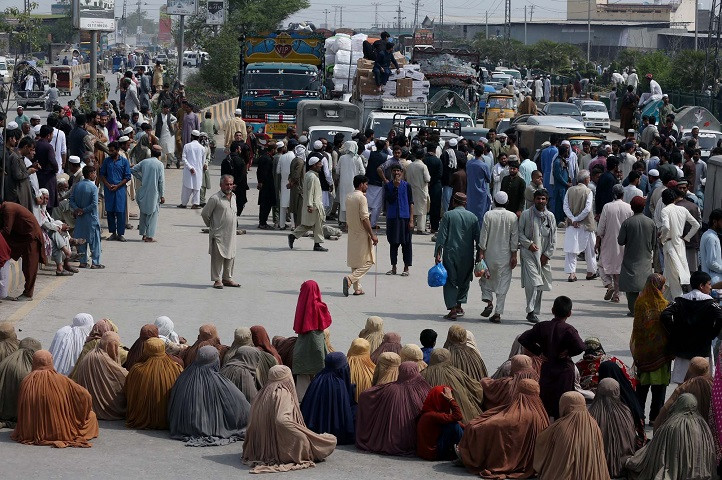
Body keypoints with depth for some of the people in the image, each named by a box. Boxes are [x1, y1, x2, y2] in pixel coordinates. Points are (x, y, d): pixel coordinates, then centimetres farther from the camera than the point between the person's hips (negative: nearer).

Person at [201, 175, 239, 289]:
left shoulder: (233, 198, 10)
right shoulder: (215, 199, -13)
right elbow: (204, 213, -6)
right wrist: (211, 225, 5)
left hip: (231, 234, 7)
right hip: (218, 234, -7)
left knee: (230, 257, 11)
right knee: (218, 257, -2)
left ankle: (227, 278, 21)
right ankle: (217, 280, 5)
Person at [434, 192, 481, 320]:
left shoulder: (448, 215, -4)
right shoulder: (473, 217, 4)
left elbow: (441, 236, -8)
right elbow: (478, 238, 5)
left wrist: (438, 253, -6)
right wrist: (478, 255, 11)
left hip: (451, 254, -3)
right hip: (467, 256, 3)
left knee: (450, 281, 3)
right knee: (464, 281, 18)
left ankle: (452, 309, -6)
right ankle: (458, 306, 23)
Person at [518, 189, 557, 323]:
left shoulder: (550, 216, 9)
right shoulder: (526, 214, 0)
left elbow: (553, 238, 10)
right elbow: (519, 232, 2)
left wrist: (547, 254, 2)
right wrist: (528, 243, -13)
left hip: (543, 255, 4)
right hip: (529, 253, -4)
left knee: (540, 284, 7)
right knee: (533, 282, -17)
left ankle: (535, 312, 16)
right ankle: (531, 311, -16)